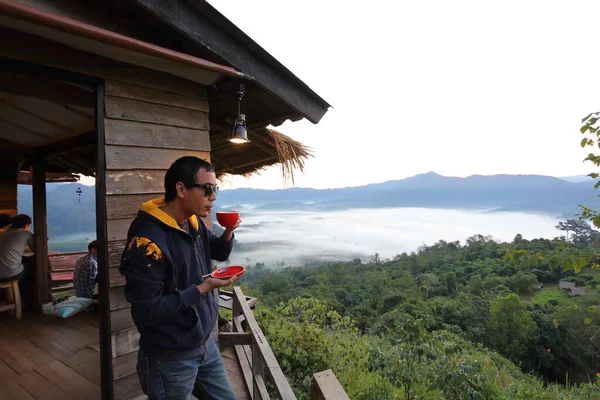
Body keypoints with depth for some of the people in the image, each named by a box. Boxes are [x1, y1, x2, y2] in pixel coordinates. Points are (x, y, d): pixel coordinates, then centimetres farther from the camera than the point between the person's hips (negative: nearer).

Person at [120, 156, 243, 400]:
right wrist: (203, 288, -26)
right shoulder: (148, 240, -25)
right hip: (170, 360, -7)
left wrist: (228, 232, -7)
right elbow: (146, 312, -24)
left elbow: (219, 254, 14)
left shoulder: (194, 223, -1)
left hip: (206, 345, 7)